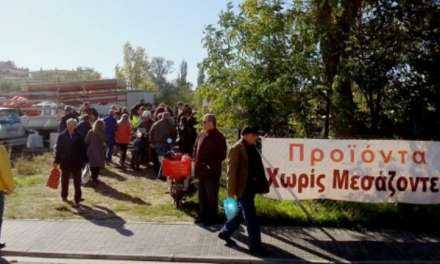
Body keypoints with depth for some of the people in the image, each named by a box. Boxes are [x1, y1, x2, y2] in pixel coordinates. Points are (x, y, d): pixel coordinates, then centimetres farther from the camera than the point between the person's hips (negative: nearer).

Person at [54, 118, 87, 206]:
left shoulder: (78, 137, -2)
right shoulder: (62, 136, -1)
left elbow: (83, 149, 2)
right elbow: (58, 149, 2)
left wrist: (84, 160, 1)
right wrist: (56, 161, 1)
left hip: (76, 163, -1)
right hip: (65, 162, 1)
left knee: (77, 182, 3)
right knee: (65, 180, 15)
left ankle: (77, 199, 10)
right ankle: (64, 196, 32)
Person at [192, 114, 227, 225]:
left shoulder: (218, 137, -12)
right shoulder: (201, 135, 9)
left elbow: (222, 155, -13)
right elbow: (196, 149, 20)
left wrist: (211, 164, -16)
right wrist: (196, 160, 5)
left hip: (212, 172, -7)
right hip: (201, 171, 7)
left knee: (211, 196, 3)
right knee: (202, 195, 17)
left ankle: (212, 217, 16)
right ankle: (202, 216, 30)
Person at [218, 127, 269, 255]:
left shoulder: (252, 148, 11)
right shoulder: (236, 149, -14)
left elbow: (258, 167, 16)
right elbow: (232, 172, -15)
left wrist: (263, 184, 11)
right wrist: (232, 191, -17)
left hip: (251, 186, 9)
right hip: (243, 187, -9)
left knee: (240, 212, 20)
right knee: (251, 217, -2)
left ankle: (225, 233, 37)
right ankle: (255, 246, 9)